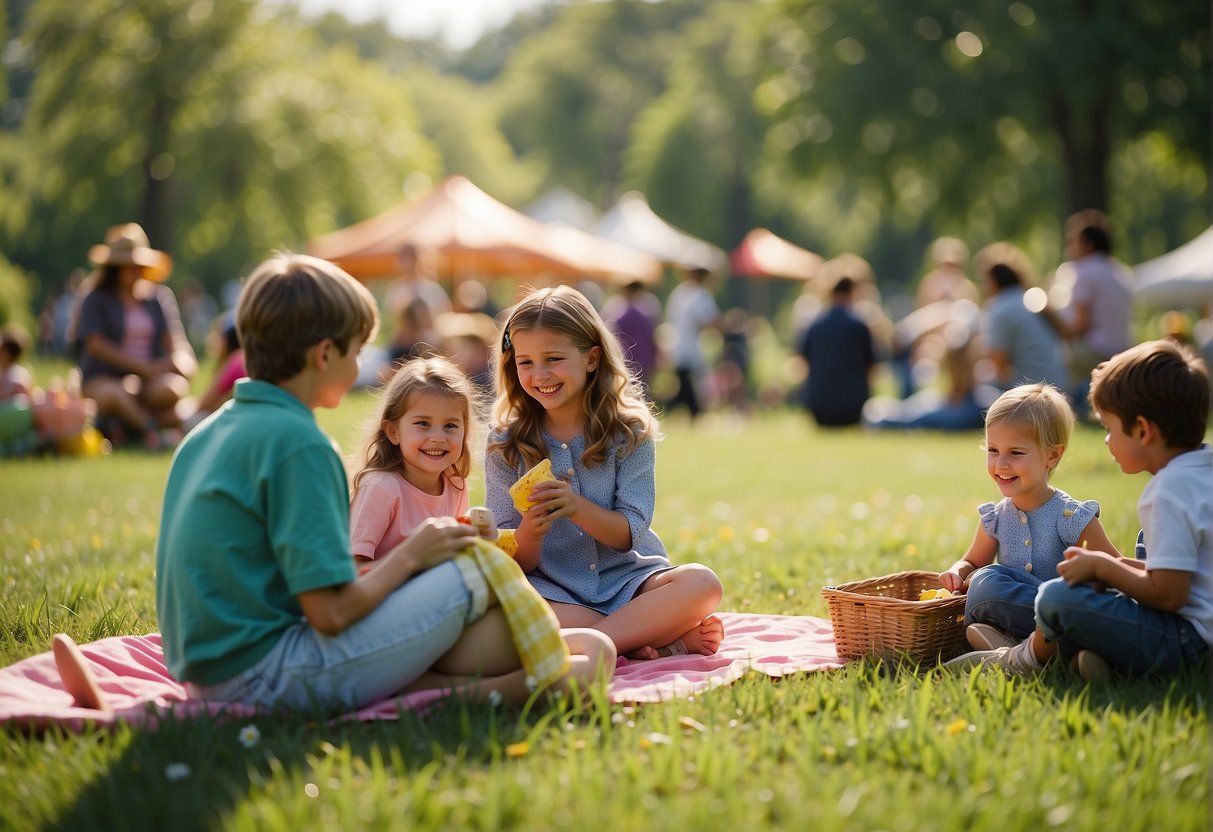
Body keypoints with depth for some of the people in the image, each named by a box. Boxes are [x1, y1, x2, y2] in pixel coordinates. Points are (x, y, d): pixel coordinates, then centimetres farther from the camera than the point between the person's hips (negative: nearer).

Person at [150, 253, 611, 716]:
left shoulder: (204, 435, 13)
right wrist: (409, 556, -2)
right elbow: (331, 613, -19)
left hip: (207, 674, 9)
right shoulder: (297, 442, -15)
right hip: (270, 680, -9)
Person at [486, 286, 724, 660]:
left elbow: (629, 534, -6)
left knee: (700, 583, -29)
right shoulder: (506, 444, 1)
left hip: (627, 581, 1)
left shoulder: (629, 430, 0)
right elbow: (517, 563, -1)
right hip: (553, 591, 0)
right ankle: (668, 642, -26)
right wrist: (530, 530, -25)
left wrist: (576, 507, -25)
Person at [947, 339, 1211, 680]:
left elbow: (1167, 594, -24)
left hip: (1183, 640, -11)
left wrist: (1102, 566, -11)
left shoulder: (1170, 492, -19)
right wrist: (1117, 566, 9)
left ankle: (1024, 658, 14)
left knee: (1056, 597, -16)